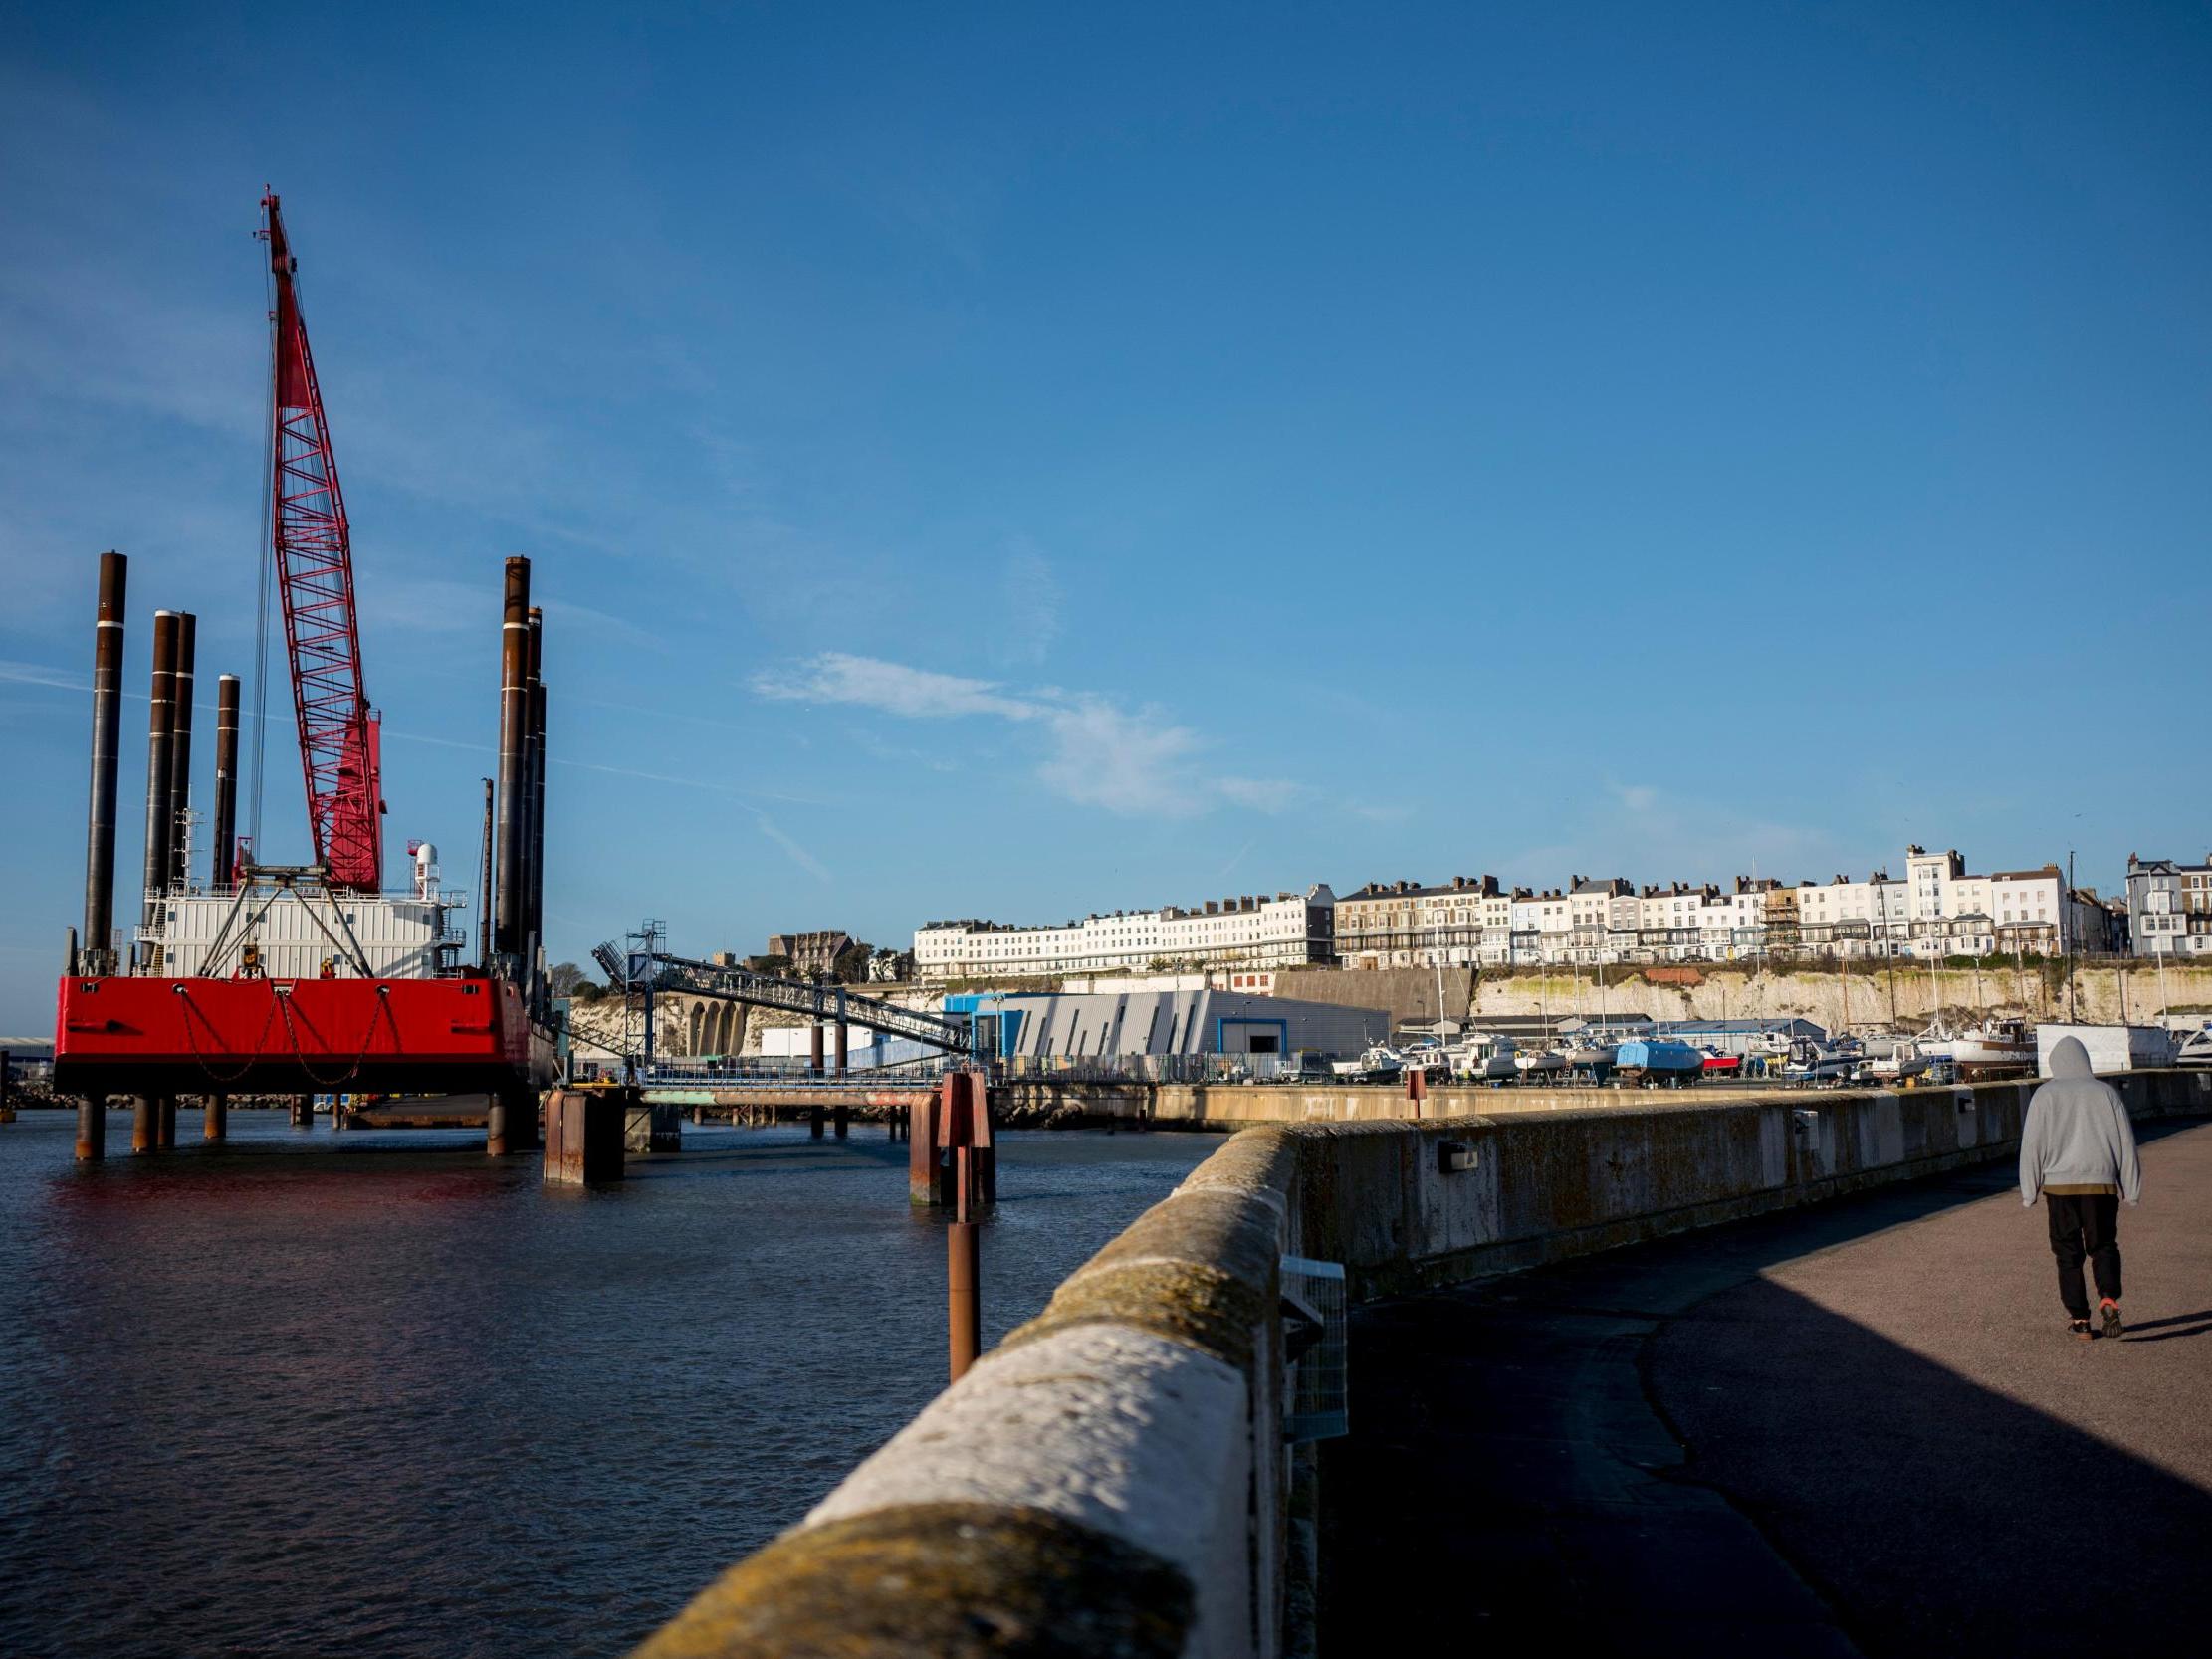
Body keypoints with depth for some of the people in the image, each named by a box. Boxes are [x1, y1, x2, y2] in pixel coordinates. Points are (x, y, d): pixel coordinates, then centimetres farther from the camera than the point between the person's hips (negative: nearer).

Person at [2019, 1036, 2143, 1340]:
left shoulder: (2045, 1095, -1)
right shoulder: (2106, 1092, 4)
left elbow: (2032, 1144, -3)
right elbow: (2126, 1142, 4)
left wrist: (2029, 1190, 4)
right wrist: (2132, 1189, 11)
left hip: (2060, 1184, -1)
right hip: (2102, 1182, 1)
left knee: (2068, 1252, 8)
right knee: (2103, 1246, 12)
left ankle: (2079, 1318, 8)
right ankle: (2109, 1299, -12)